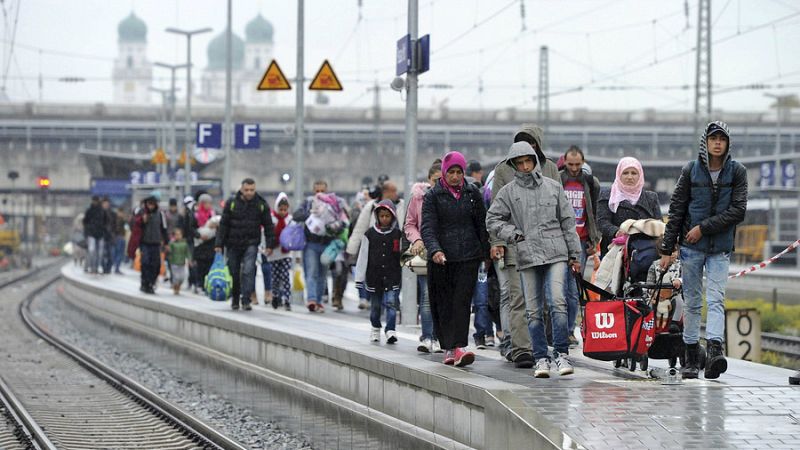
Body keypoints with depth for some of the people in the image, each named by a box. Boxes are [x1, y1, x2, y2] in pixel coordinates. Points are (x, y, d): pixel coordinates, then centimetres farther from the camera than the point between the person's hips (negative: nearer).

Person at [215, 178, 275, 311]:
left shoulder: (261, 204, 0)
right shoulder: (232, 203, -3)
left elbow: (268, 225, 6)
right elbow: (223, 224, 0)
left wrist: (269, 245, 1)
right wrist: (219, 244, -5)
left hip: (251, 244, -1)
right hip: (233, 244, 1)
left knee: (248, 271, -17)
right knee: (234, 273, 8)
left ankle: (246, 300, -14)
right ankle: (235, 300, 26)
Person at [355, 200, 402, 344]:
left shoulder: (397, 234, 2)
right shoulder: (370, 234, 3)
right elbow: (363, 256, 4)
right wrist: (359, 277, 2)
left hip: (392, 276, -2)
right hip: (374, 276, 2)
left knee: (391, 303, -12)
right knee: (375, 305, 12)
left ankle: (390, 331, -15)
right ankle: (375, 329, 29)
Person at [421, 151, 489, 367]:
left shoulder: (472, 193, 8)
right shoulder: (433, 196, 0)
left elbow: (481, 224, 16)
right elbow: (427, 227, -11)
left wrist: (486, 252, 12)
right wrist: (434, 250, -27)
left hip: (468, 257, 1)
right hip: (441, 259, -1)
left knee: (462, 301, -11)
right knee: (444, 305, 3)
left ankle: (459, 347, -19)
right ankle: (448, 348, 14)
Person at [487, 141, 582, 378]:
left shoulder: (553, 187, 9)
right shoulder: (508, 192, 6)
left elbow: (567, 221, 12)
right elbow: (493, 219, 10)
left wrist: (574, 253, 11)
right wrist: (514, 234, -4)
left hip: (556, 253, -1)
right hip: (527, 256, 1)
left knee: (557, 302, -15)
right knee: (534, 311, 2)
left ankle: (561, 354, -10)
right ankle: (541, 358, 9)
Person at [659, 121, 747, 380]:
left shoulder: (737, 172, 1)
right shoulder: (691, 171, 2)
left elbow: (738, 211, -6)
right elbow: (676, 210, 4)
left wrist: (704, 227, -12)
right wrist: (667, 249, 3)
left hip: (721, 248, -1)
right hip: (691, 247, 1)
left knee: (716, 300, -13)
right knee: (692, 302, 5)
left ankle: (714, 350, -26)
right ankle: (691, 358, 11)